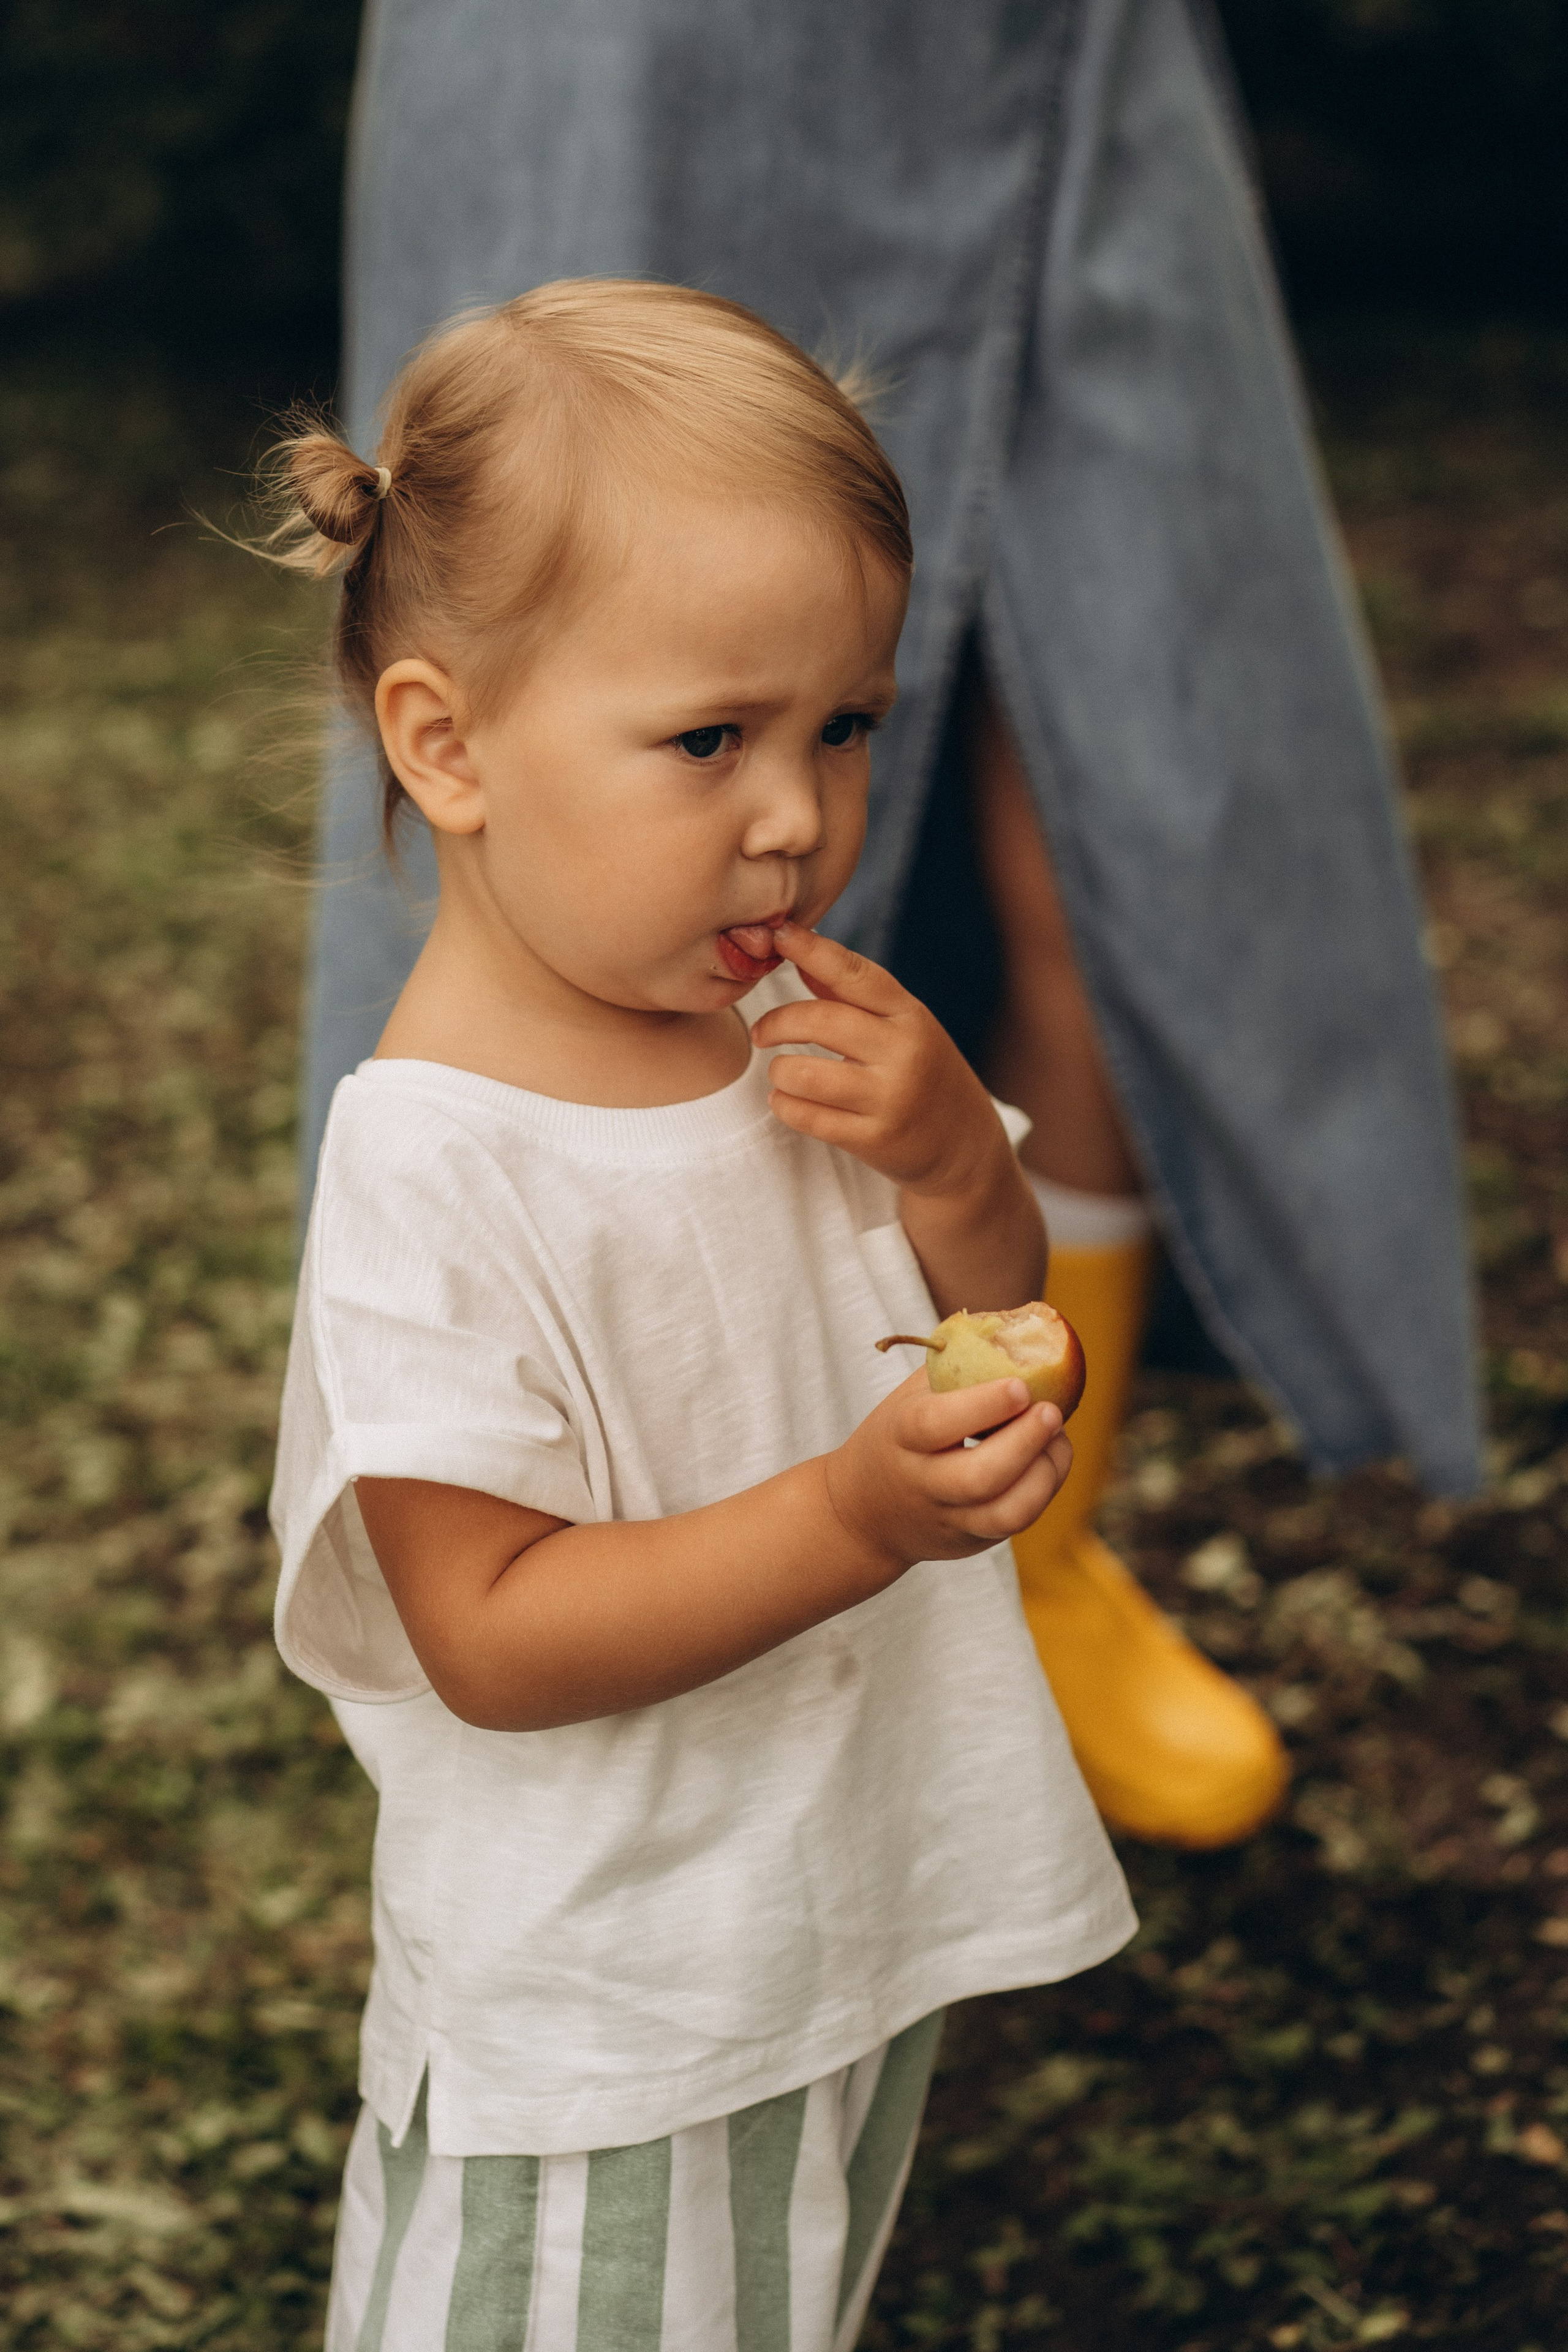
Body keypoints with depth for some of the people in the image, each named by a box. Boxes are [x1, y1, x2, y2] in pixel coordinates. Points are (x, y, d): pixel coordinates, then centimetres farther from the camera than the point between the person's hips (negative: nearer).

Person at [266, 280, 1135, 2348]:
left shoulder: (796, 1029, -3)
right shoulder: (434, 1162, -25)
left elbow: (1000, 1356, 8)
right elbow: (488, 1636, -25)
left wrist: (958, 1162, -13)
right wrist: (855, 1517, -35)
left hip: (865, 1917, 7)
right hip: (594, 1998, -7)